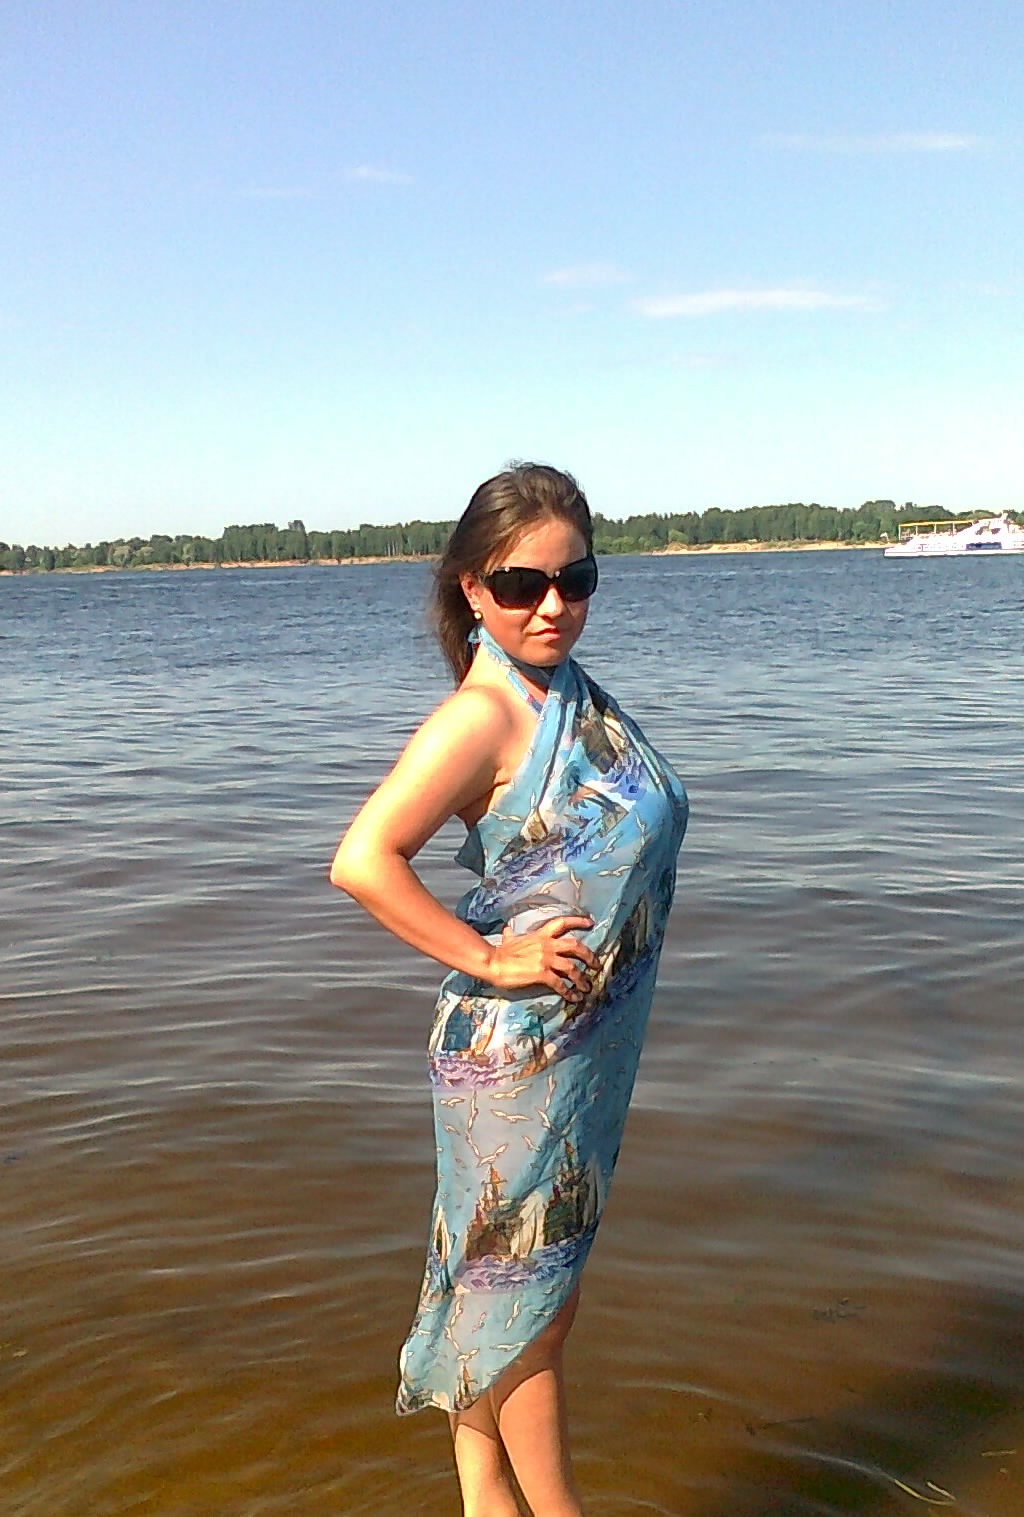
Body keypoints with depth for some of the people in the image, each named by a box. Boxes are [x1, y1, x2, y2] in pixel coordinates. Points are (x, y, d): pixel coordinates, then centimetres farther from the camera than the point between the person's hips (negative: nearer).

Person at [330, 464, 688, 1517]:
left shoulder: (572, 695, 6)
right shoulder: (484, 714, -20)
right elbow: (362, 861, -30)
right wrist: (491, 959, -22)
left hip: (588, 1042, 8)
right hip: (518, 1048, -8)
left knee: (494, 1278, 19)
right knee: (527, 1291, 8)